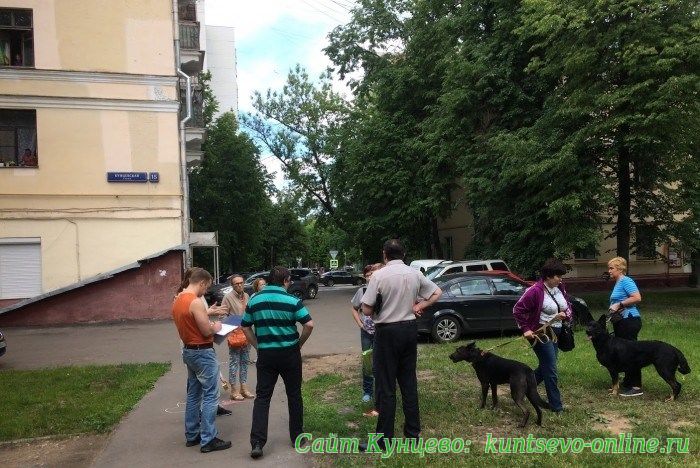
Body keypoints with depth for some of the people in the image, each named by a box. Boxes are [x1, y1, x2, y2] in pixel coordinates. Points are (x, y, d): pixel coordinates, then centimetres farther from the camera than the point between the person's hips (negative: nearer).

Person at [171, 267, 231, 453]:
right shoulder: (195, 302, -22)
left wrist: (208, 323, 12)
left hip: (188, 351, 10)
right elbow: (206, 331, -19)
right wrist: (215, 327, 0)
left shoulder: (178, 300, 7)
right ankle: (208, 440, 2)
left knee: (193, 394, 17)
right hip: (203, 353, -10)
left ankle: (192, 435, 25)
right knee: (210, 396, -2)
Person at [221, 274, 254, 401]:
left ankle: (243, 387, 22)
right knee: (234, 362, 0)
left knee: (245, 361, 13)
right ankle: (234, 390, 7)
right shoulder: (228, 297, -11)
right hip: (234, 334, -6)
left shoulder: (246, 296, 9)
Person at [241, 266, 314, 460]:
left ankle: (257, 442, -3)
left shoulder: (254, 300, 2)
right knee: (294, 395, 12)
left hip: (265, 354, 2)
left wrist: (258, 346, 11)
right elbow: (309, 324, -14)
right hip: (290, 353, -2)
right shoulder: (292, 300, -9)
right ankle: (297, 437, 23)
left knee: (262, 397, 6)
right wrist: (299, 343, 0)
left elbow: (245, 328, 7)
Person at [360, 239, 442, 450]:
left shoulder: (379, 275, -14)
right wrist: (419, 306, 6)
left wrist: (378, 312, 5)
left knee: (386, 387, 2)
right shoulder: (415, 274, 2)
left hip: (387, 332, -5)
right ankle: (413, 432, 24)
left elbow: (366, 310, -14)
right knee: (409, 381, 15)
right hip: (410, 329, 5)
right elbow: (437, 293, 12)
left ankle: (384, 439, 8)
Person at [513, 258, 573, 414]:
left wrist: (565, 314, -8)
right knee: (551, 370, -4)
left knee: (545, 366, 17)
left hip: (556, 333, 8)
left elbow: (567, 306, 15)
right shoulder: (535, 290, -20)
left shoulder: (560, 288, 2)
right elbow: (518, 309, -15)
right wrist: (525, 329, -16)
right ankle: (556, 406, 7)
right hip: (541, 334, -8)